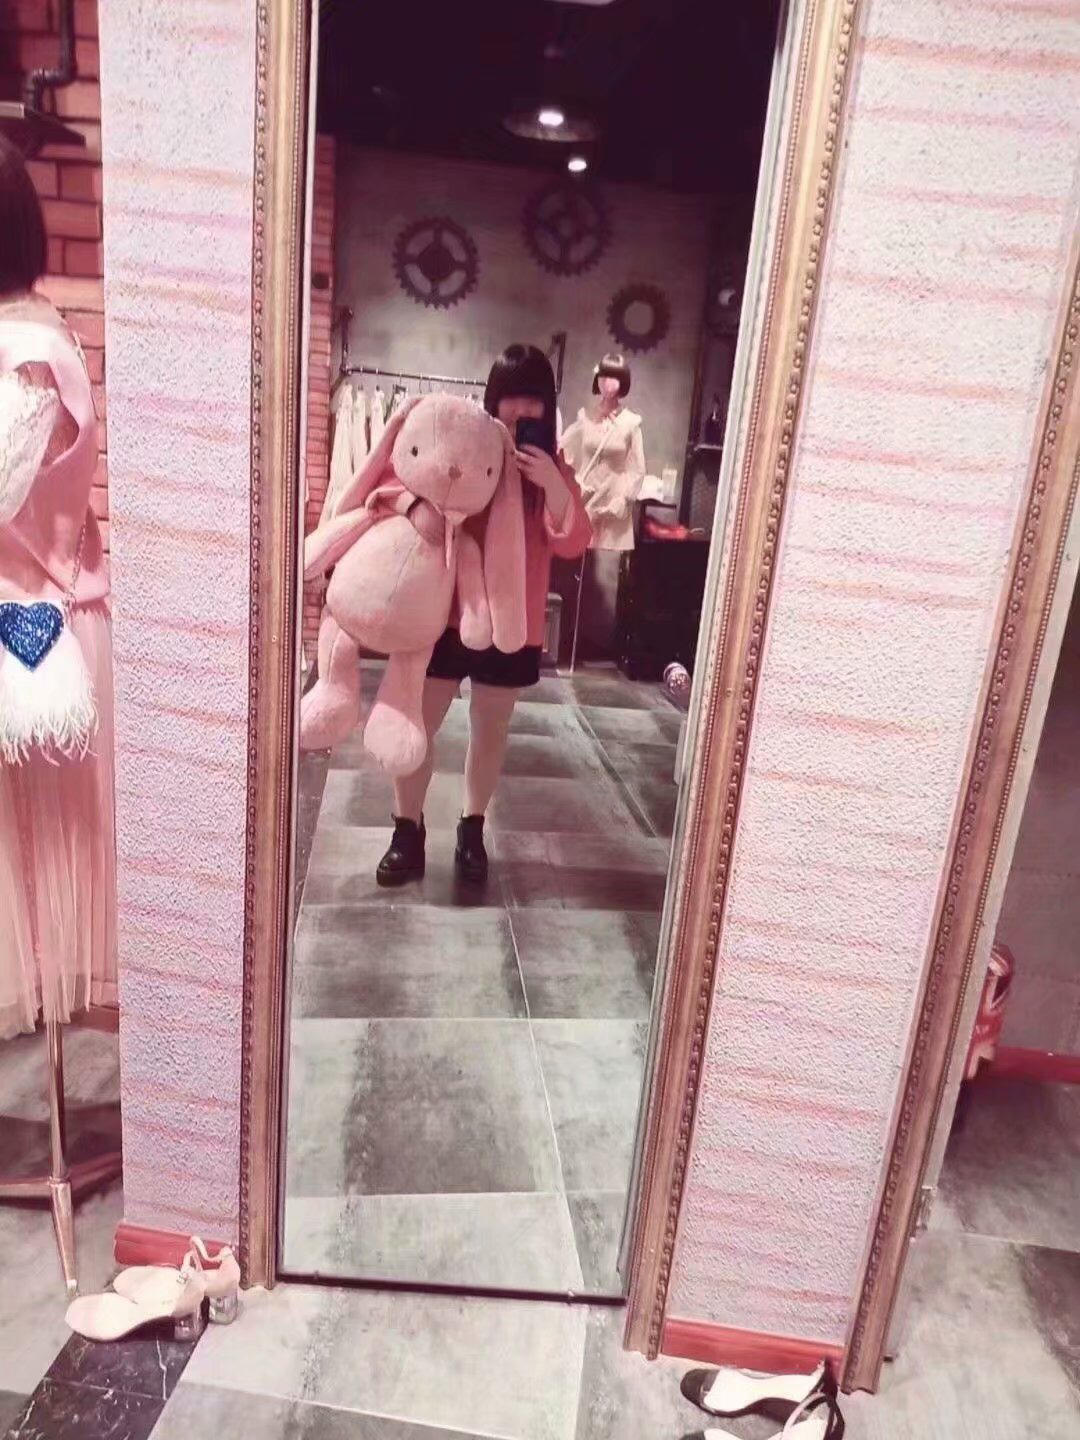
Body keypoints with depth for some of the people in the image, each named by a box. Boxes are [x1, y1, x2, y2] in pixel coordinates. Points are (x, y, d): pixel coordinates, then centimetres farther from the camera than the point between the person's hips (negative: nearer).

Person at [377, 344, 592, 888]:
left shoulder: (554, 469, 2)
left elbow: (573, 543, -10)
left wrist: (552, 485, -25)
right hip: (448, 614, -1)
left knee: (491, 729, 13)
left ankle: (472, 829, 31)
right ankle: (407, 830, 20)